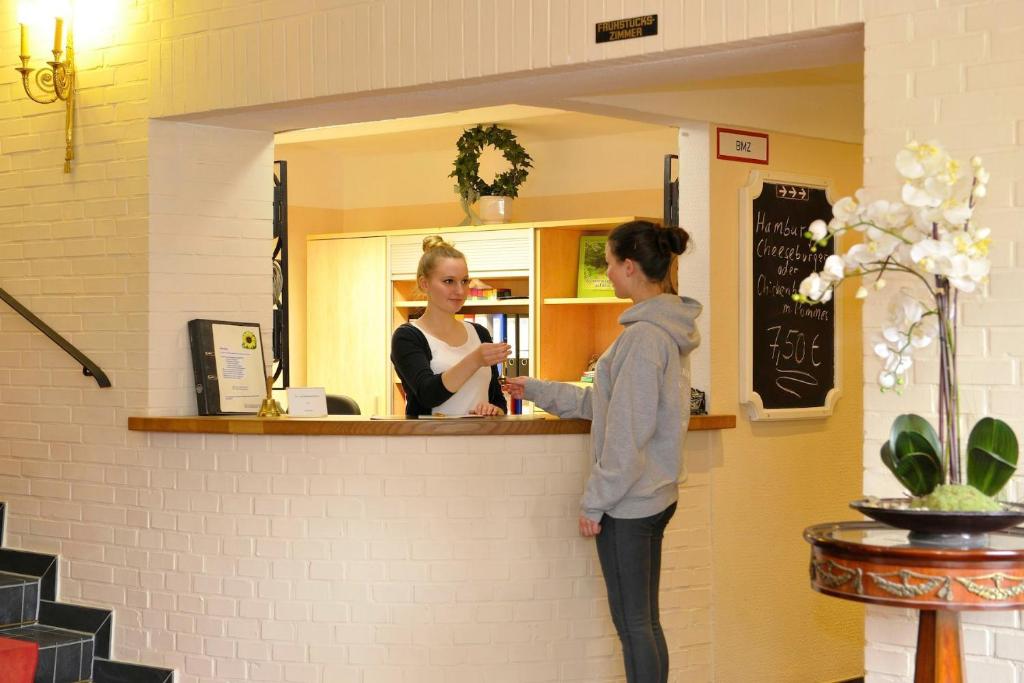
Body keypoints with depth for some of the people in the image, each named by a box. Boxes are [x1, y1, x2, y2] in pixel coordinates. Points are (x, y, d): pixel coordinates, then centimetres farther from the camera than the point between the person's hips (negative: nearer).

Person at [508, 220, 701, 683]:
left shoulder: (642, 336, -19)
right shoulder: (667, 330, 11)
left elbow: (626, 434, -20)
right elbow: (607, 404, 19)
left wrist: (594, 502, -13)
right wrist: (538, 391, 22)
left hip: (626, 503, -9)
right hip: (655, 495, 9)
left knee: (633, 625, -1)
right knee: (646, 622, 15)